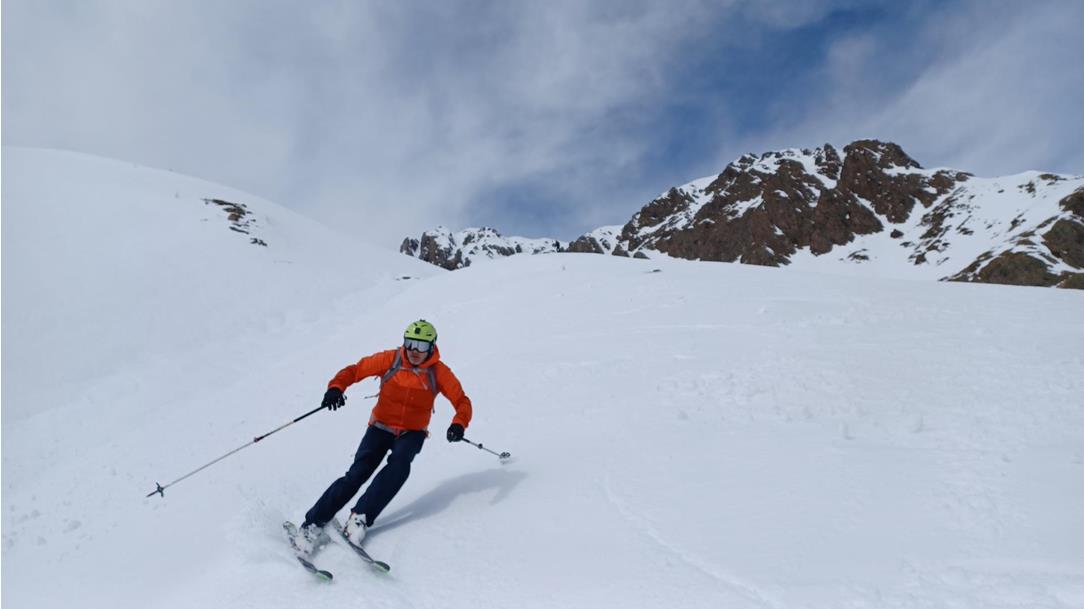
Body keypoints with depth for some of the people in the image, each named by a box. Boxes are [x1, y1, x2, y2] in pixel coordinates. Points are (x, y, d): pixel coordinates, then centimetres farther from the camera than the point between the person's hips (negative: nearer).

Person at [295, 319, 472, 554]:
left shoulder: (438, 372, -9)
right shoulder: (391, 359, -9)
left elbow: (462, 402, -7)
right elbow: (355, 370, -4)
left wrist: (458, 424, -28)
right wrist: (336, 387, -24)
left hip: (412, 432, 0)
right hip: (381, 426, 0)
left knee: (399, 463, -31)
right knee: (357, 474, -16)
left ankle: (360, 517, -27)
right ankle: (313, 523, -5)